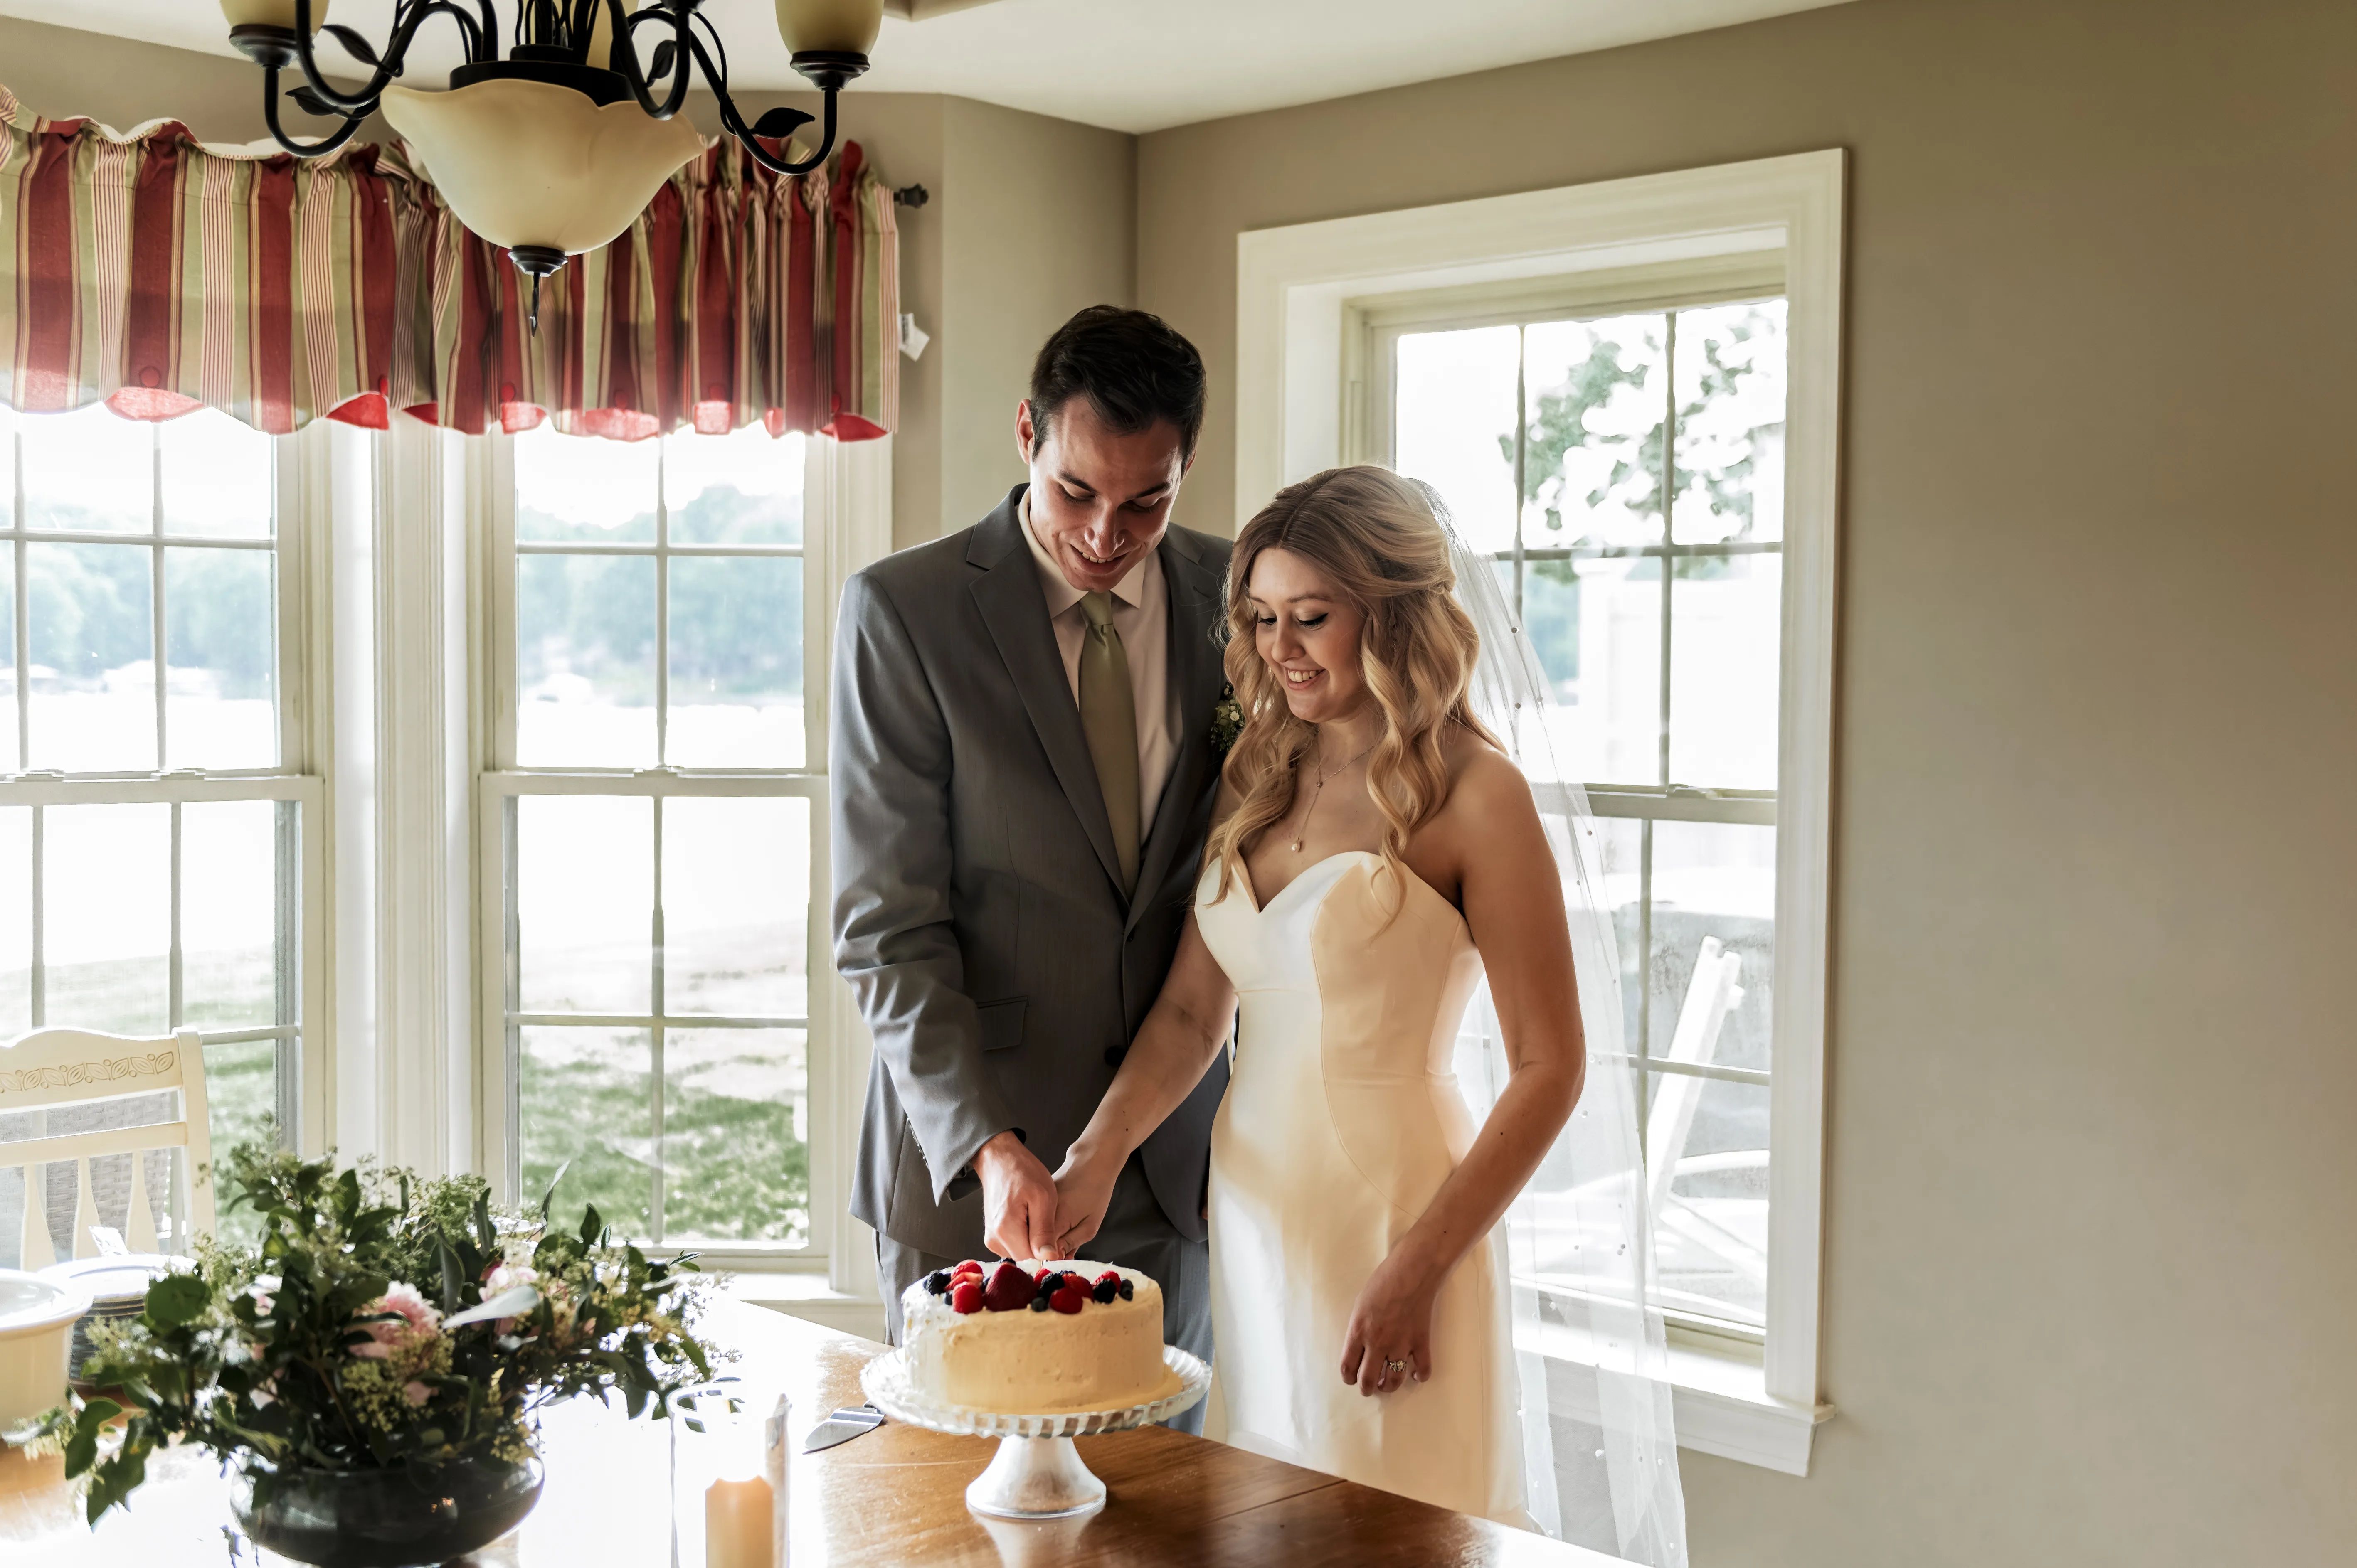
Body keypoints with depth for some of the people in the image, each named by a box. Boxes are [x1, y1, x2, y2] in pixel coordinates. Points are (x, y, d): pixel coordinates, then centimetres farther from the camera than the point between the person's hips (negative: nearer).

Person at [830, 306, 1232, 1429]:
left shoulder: (1229, 593, 2)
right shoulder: (903, 610, -9)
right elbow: (885, 927, -12)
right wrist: (985, 1144, -22)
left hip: (1171, 1163, 3)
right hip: (963, 1162, -3)